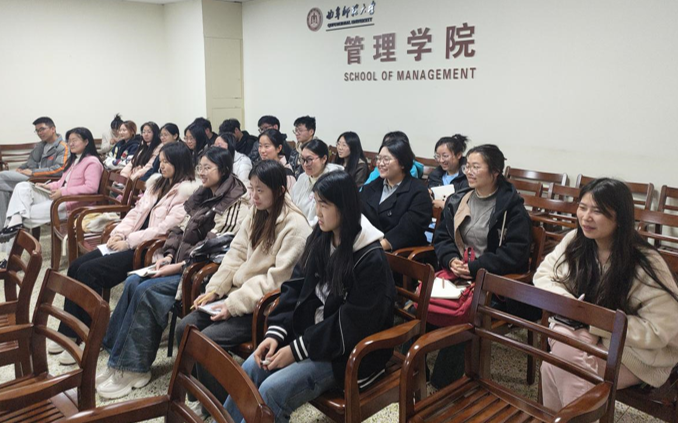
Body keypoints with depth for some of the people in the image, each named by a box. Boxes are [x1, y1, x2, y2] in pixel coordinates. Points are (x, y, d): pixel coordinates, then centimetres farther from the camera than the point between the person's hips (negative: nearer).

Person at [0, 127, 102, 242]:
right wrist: (49, 186, 8)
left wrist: (63, 192, -22)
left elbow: (91, 188, -22)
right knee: (22, 187, -9)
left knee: (28, 213, -15)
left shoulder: (92, 162, -9)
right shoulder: (73, 160, 24)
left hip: (71, 204, -10)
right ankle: (15, 220, -27)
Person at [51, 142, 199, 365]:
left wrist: (129, 241, -16)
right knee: (76, 266, -5)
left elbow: (166, 227, -19)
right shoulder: (156, 182, 16)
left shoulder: (187, 191, -11)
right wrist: (118, 234, 0)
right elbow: (136, 212, 17)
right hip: (129, 243, 9)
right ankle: (68, 332, 3)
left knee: (89, 271, -19)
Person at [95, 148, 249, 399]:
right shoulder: (203, 197, 15)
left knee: (146, 290, -21)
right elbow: (181, 231, 16)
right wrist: (168, 256, 0)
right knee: (133, 282, -10)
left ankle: (133, 368, -9)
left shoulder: (236, 205, -13)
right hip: (181, 263, 8)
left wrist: (177, 266, -20)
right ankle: (120, 359, -4)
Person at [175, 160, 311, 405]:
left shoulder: (295, 225, -17)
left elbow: (278, 277, -21)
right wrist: (215, 289, -1)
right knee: (185, 329, -2)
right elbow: (236, 254, 11)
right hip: (238, 293, 8)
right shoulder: (256, 215, 10)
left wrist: (235, 304, -21)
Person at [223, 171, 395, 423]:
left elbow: (352, 325, -21)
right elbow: (296, 289, 6)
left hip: (347, 352, -7)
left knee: (272, 390, -21)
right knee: (250, 369, -12)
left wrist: (297, 350, -19)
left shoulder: (371, 259, -20)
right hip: (308, 336, 7)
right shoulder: (320, 240, 3)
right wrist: (276, 333, -9)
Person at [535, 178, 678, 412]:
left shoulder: (646, 264, -20)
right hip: (585, 334, 4)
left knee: (556, 367, -26)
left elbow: (658, 331, -20)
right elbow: (544, 274, 3)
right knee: (554, 364, -26)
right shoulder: (576, 241, -4)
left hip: (637, 353, -4)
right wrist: (566, 301, -18)